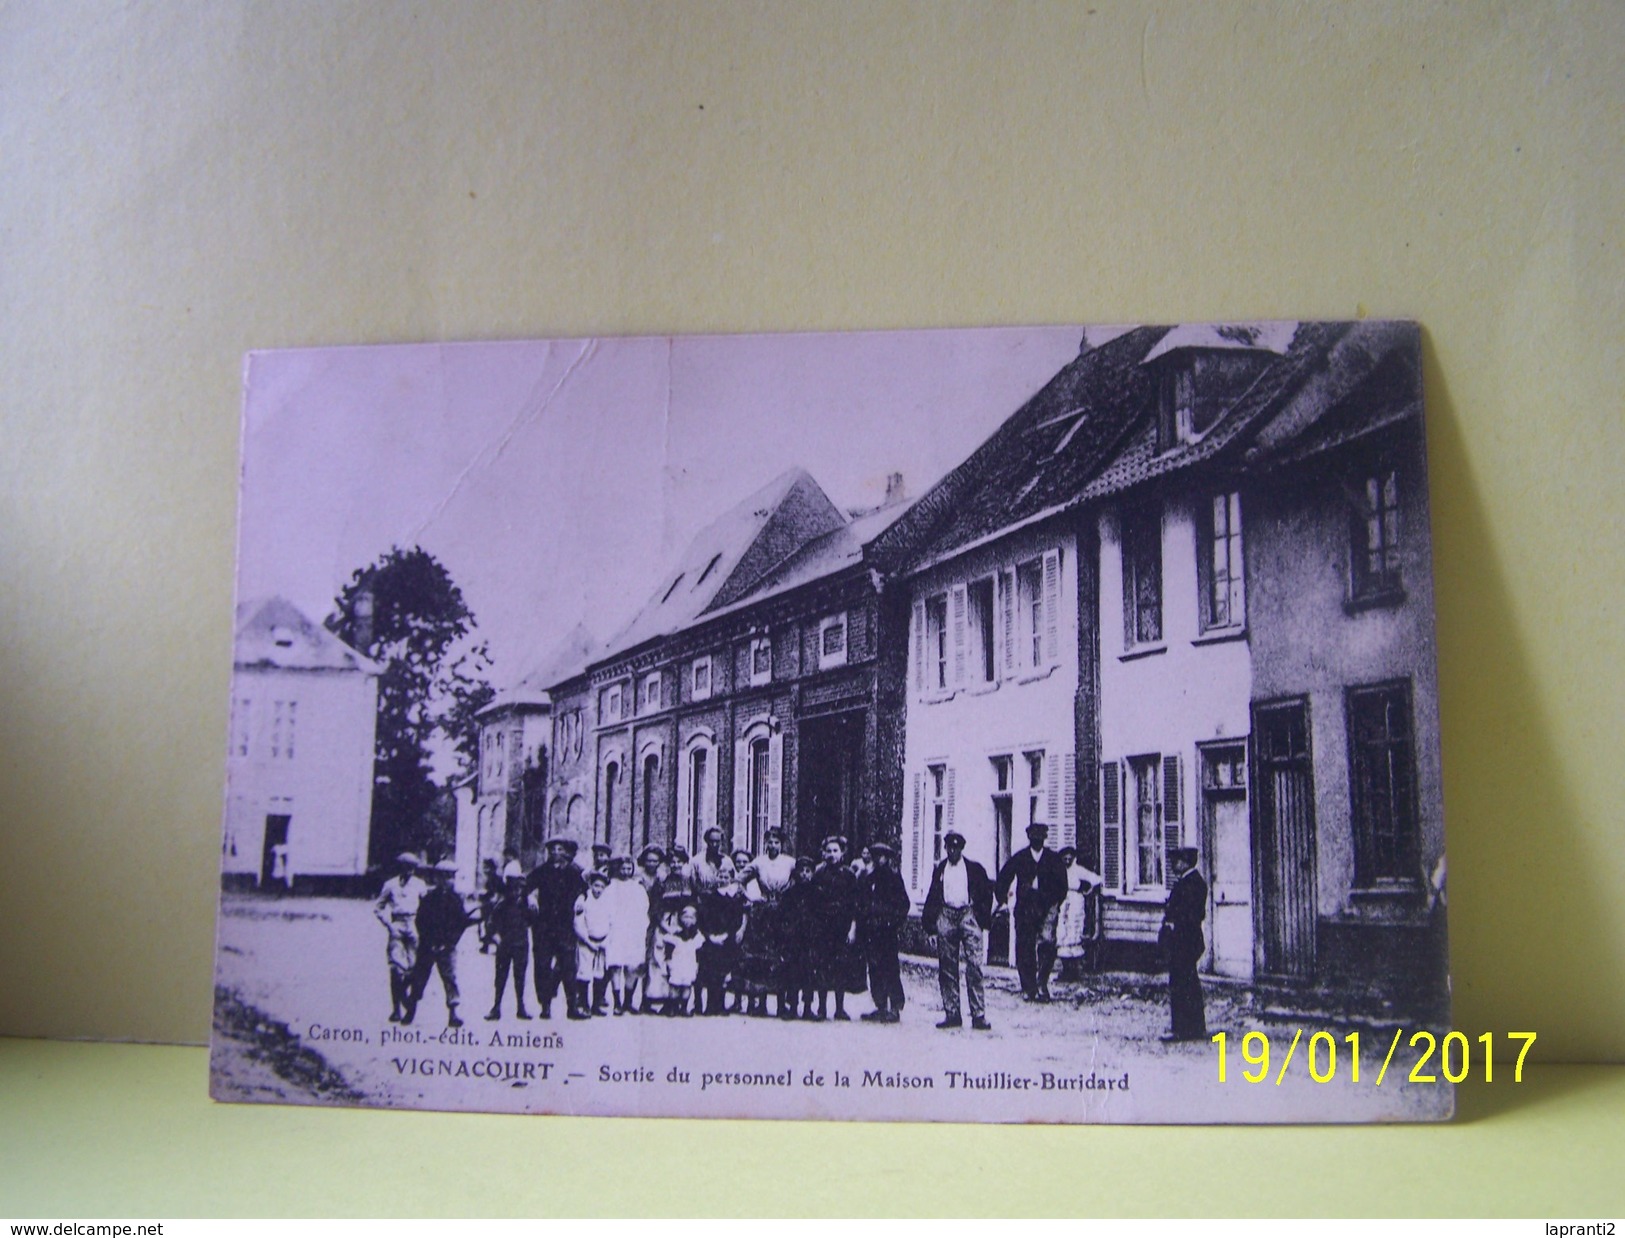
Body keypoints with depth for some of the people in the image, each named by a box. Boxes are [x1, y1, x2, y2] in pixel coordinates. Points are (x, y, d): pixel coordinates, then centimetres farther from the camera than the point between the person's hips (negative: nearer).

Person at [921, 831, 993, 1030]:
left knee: (973, 966, -10)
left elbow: (986, 895, 9)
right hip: (945, 917, 3)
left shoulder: (974, 868, 6)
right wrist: (931, 927, 7)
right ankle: (952, 1014, 10)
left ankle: (979, 1015, -8)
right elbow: (932, 898, 13)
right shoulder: (939, 869, 12)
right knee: (947, 968, 3)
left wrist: (982, 919, 0)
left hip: (968, 915, -3)